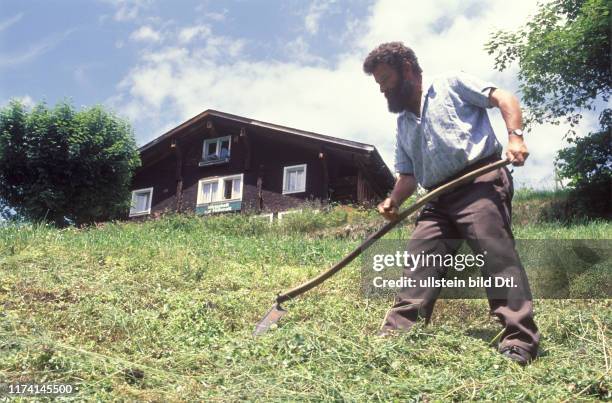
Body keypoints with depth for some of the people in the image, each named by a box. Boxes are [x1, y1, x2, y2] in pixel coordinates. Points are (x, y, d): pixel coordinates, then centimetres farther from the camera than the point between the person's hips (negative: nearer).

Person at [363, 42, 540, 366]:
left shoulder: (451, 84, 8)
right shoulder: (403, 124, 25)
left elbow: (504, 99, 2)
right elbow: (408, 175, 22)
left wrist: (515, 137, -15)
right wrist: (394, 201, 2)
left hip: (482, 181, -7)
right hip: (440, 199, 7)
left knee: (497, 254, -15)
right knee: (418, 261, -1)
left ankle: (520, 343, -13)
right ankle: (396, 333, 1)